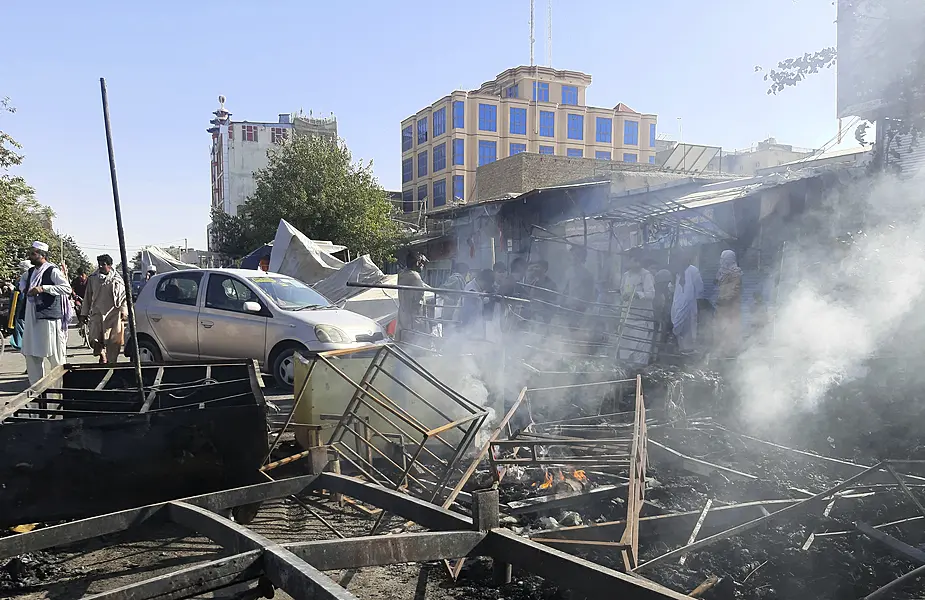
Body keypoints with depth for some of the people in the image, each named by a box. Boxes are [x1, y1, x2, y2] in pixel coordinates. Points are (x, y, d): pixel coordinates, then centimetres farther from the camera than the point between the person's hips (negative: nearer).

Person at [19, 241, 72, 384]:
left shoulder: (52, 271, -10)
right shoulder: (30, 272, 13)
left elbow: (67, 288, -21)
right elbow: (23, 279, 37)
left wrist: (43, 288, -25)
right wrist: (24, 288, 15)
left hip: (49, 318, -8)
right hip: (32, 319, 8)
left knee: (55, 356, -3)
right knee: (31, 355, 12)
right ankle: (36, 387, 22)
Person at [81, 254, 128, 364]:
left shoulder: (117, 280, 4)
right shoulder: (93, 279, 10)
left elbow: (123, 296, 5)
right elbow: (88, 297, 15)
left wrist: (124, 312, -4)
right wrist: (84, 313, 14)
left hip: (113, 314, -2)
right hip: (97, 313, 2)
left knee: (113, 341, -2)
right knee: (94, 339, -8)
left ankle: (111, 361, 11)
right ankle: (102, 354, 21)